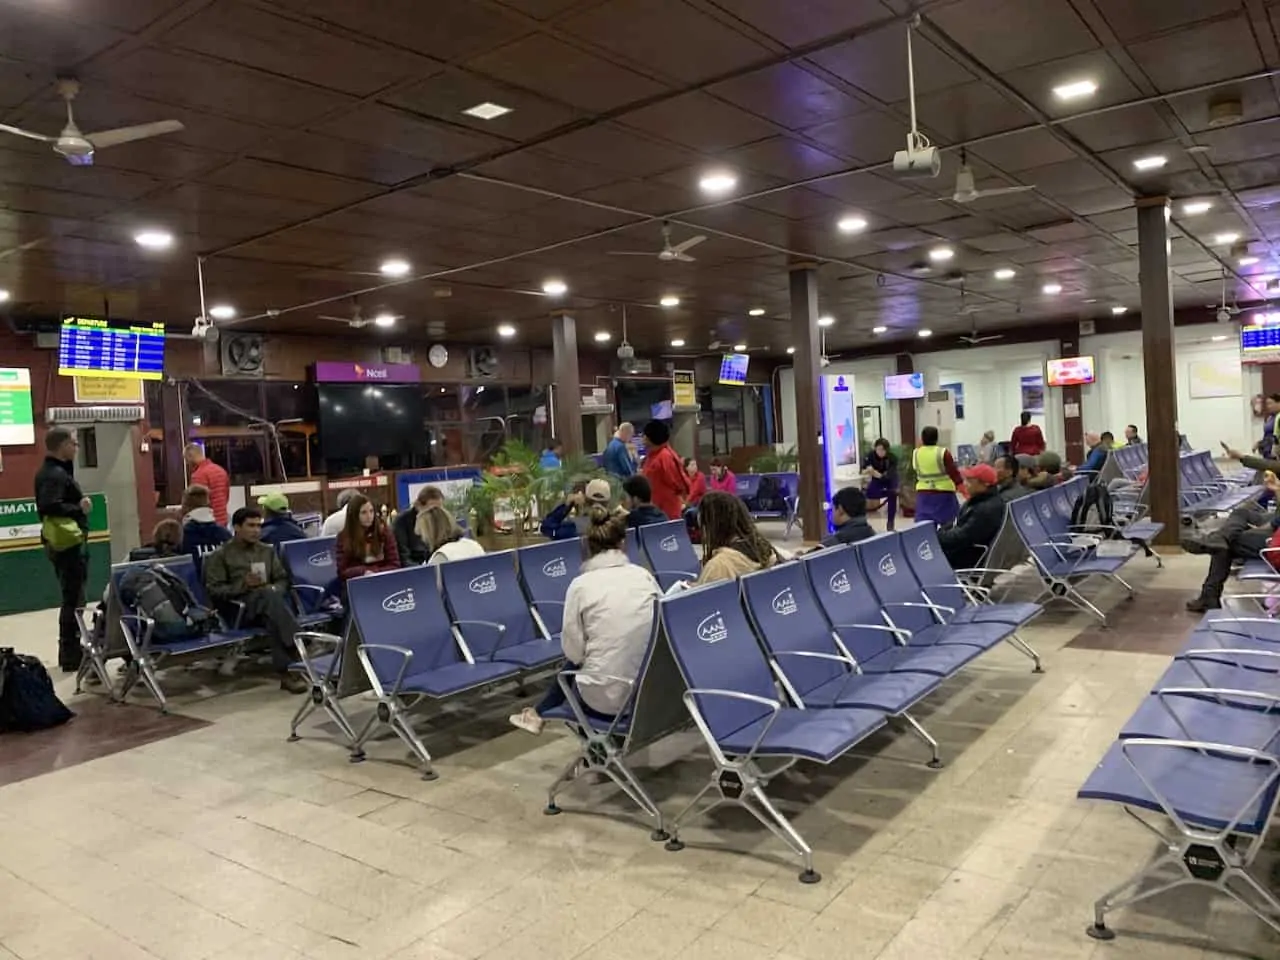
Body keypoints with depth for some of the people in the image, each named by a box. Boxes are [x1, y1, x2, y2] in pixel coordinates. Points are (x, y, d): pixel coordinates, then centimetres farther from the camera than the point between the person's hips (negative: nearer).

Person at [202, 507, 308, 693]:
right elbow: (214, 591, 0)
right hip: (237, 609, -3)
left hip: (270, 599, 3)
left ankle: (287, 671, -47)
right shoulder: (219, 556, 10)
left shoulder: (267, 551, 24)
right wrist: (243, 585, -15)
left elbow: (283, 580, 21)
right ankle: (299, 650, -45)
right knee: (267, 595, -38)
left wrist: (274, 589, -3)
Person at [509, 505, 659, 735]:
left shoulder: (581, 584, -8)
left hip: (605, 697, -3)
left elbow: (574, 650, -5)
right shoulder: (645, 575, 0)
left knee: (572, 663, 31)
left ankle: (540, 713, 50)